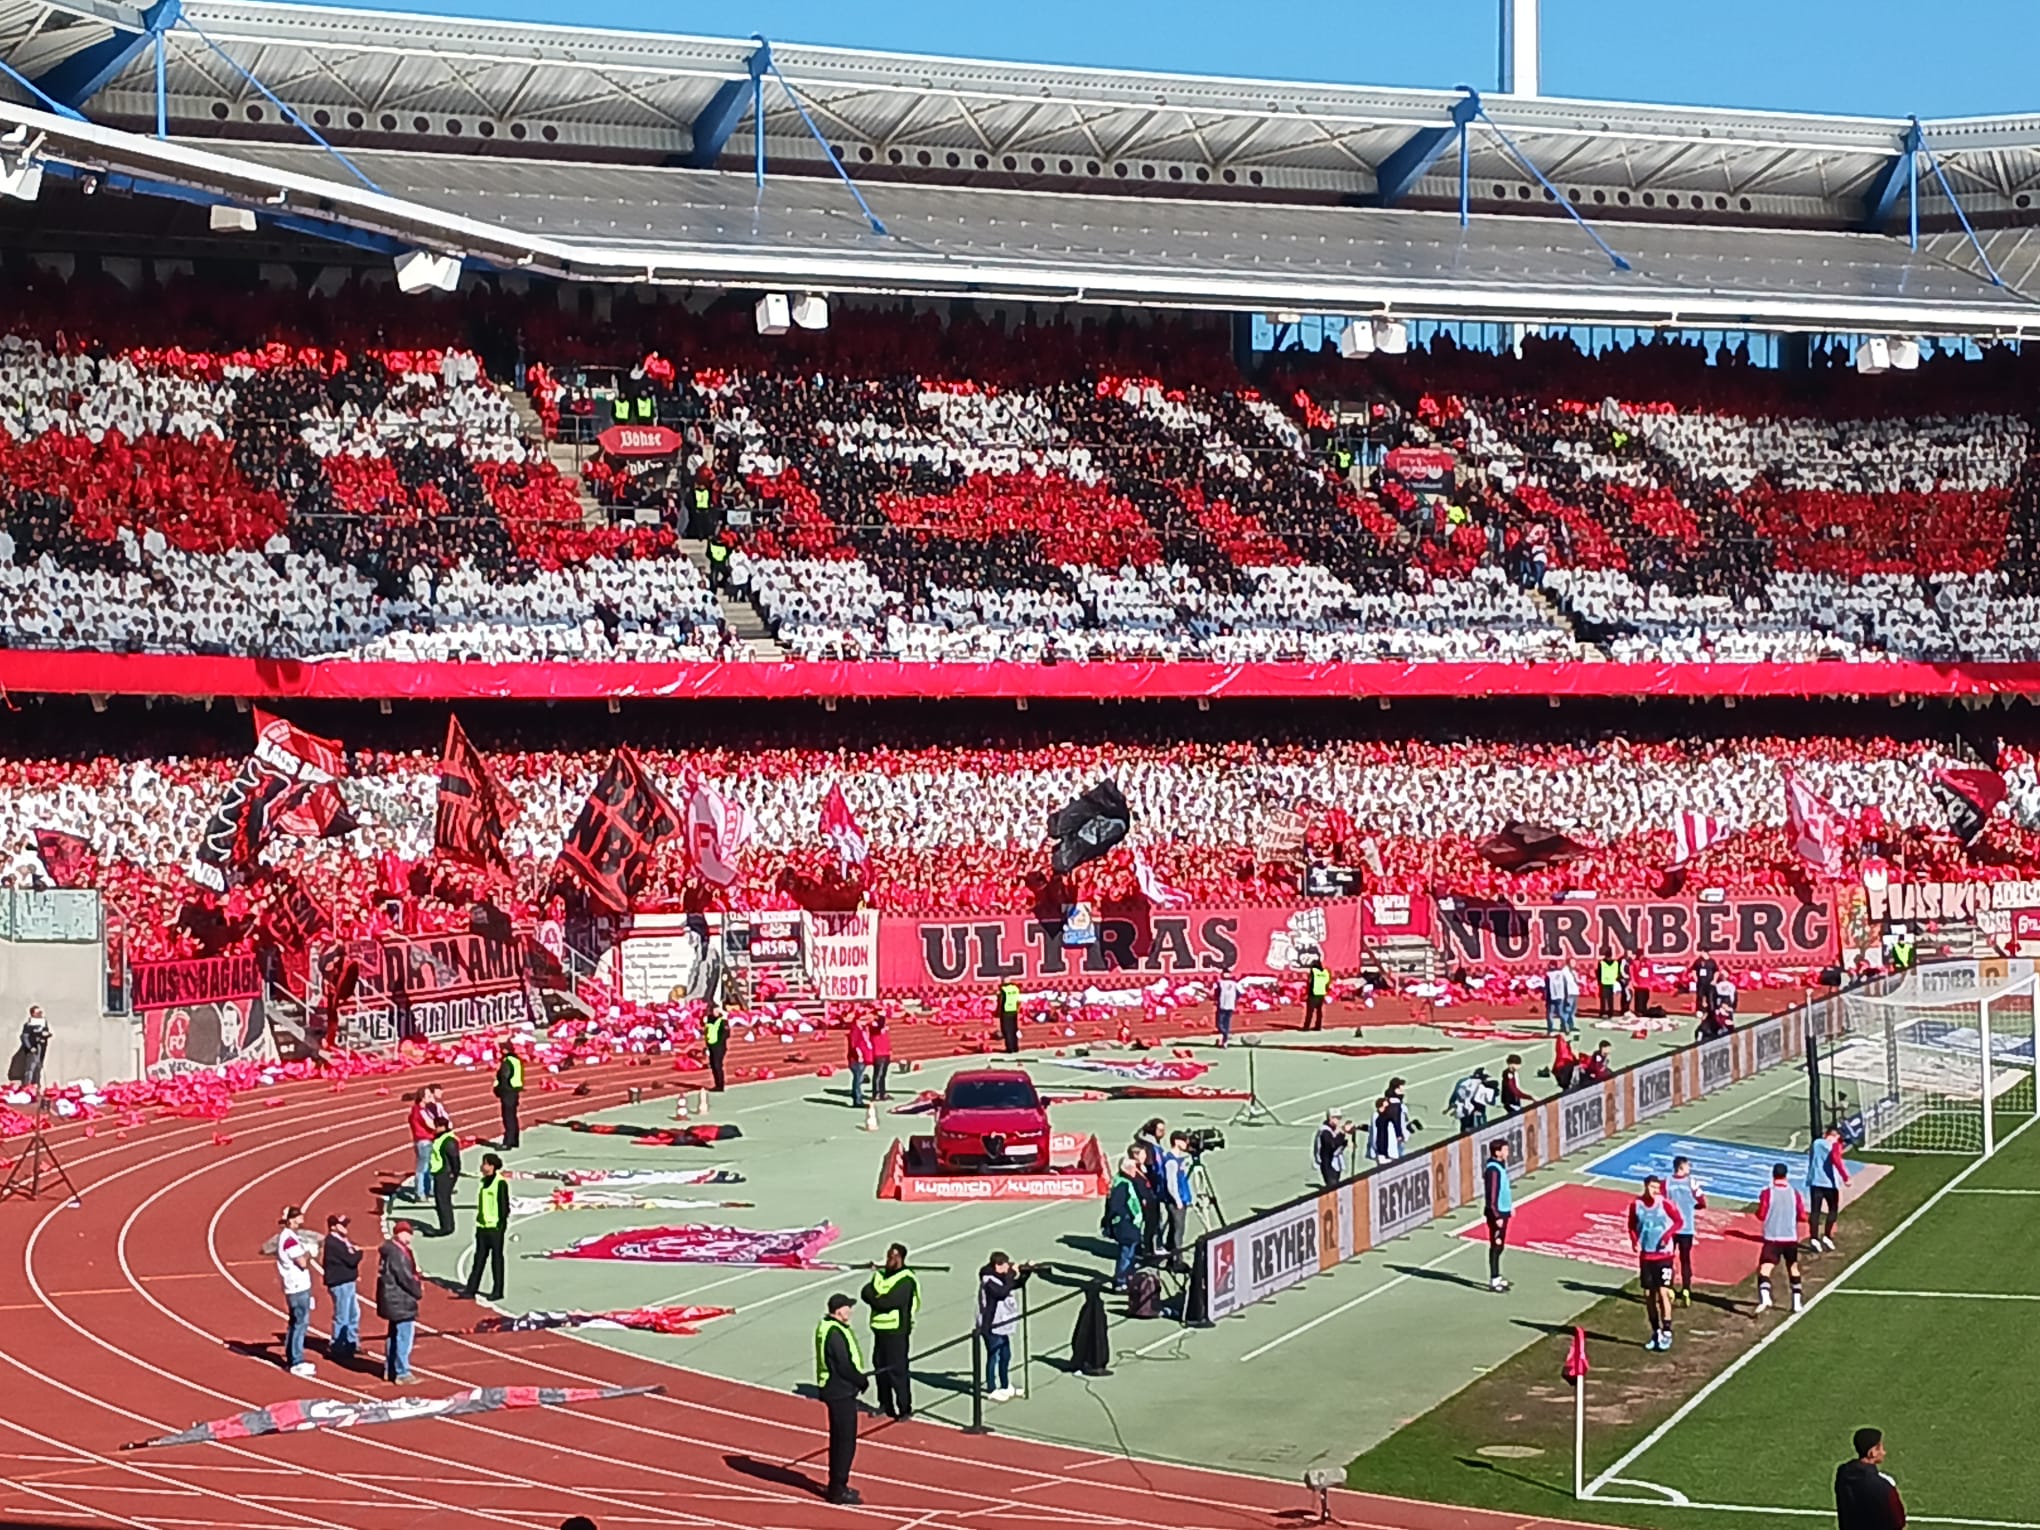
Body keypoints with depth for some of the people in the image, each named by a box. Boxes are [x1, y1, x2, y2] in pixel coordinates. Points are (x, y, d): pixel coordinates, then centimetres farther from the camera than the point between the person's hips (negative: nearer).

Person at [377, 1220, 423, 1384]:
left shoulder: (387, 1250, 10)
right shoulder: (397, 1253, -22)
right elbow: (405, 1278, -20)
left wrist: (416, 1284, 5)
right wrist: (418, 1292, -6)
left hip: (392, 1300, 11)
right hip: (401, 1301, -11)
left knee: (394, 1334, 20)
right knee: (404, 1337, -5)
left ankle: (389, 1369, 29)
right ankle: (402, 1373, -2)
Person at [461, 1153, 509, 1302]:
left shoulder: (501, 1183, -11)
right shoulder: (483, 1182, 13)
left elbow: (504, 1206, -12)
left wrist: (502, 1225, -15)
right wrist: (478, 1223, 18)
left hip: (495, 1227, -8)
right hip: (482, 1227, 8)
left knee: (496, 1258, 2)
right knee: (479, 1258, 6)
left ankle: (497, 1291, 9)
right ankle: (471, 1290, 6)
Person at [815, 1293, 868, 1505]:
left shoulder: (827, 1327, 9)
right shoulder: (835, 1334, -23)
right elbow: (845, 1366, -23)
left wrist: (859, 1378, 6)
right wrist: (863, 1381, -8)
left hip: (836, 1391, 10)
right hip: (841, 1393, -10)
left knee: (839, 1439, 19)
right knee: (846, 1442, -3)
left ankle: (837, 1485, 28)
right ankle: (838, 1490, 2)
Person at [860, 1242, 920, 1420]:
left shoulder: (905, 1281, -16)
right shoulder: (884, 1274, 11)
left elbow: (887, 1302, -23)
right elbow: (867, 1292, 4)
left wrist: (873, 1298, -8)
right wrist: (873, 1294, -16)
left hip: (896, 1332, -8)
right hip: (881, 1330, 8)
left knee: (897, 1371, -6)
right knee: (880, 1367, 14)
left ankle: (905, 1409, 2)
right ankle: (885, 1404, 27)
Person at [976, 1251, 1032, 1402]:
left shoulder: (1000, 1278, 8)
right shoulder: (989, 1281, -21)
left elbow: (1017, 1284, 18)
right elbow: (1003, 1292, -35)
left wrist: (1027, 1272, 3)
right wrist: (1011, 1275, -26)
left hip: (1001, 1325, 10)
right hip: (992, 1327, -10)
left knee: (1006, 1356, 18)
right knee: (993, 1357, -2)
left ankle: (1005, 1386, 31)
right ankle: (992, 1390, 8)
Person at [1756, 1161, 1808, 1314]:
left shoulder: (1767, 1193, -6)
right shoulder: (1794, 1194, 2)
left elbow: (1761, 1215, -7)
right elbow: (1802, 1216, 3)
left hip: (1772, 1238, -3)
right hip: (1791, 1238, 3)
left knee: (1764, 1269, -11)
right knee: (1793, 1268, 24)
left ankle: (1764, 1298, -36)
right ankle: (1797, 1302, 29)